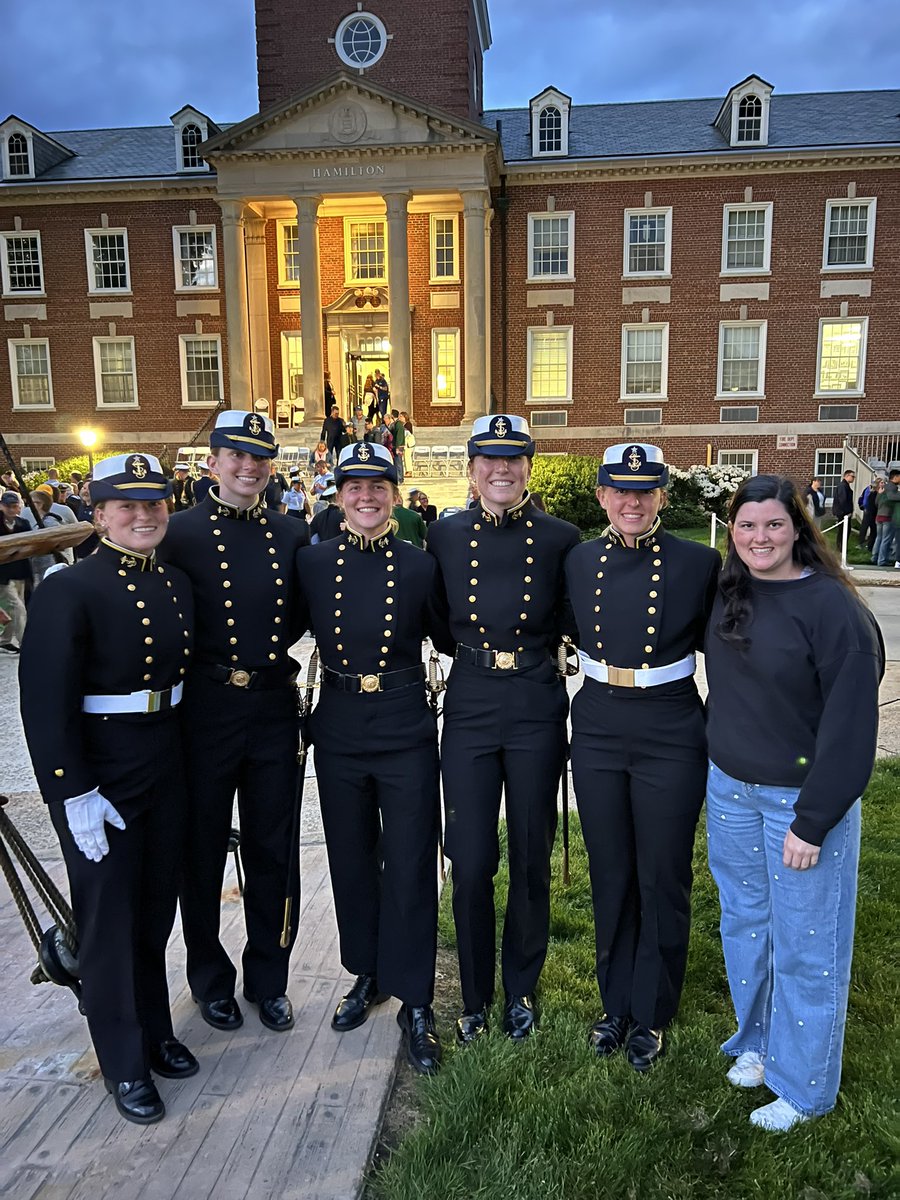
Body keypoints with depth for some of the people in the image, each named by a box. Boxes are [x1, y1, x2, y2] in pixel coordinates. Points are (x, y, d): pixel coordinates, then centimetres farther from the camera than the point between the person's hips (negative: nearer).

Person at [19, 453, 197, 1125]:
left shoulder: (177, 585, 5)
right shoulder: (68, 591, -15)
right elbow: (46, 703, -18)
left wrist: (185, 755, 12)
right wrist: (74, 793, -20)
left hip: (167, 766, 6)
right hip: (99, 777, -6)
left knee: (156, 910, 19)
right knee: (109, 919, 9)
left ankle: (156, 1032, 40)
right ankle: (125, 1063, 28)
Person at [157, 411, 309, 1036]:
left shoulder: (293, 534, 5)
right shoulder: (179, 532, -5)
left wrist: (271, 651, 3)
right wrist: (204, 659, -7)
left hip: (274, 709, 3)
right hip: (205, 711, -3)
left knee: (273, 853, 13)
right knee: (203, 852, 13)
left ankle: (268, 979, 32)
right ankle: (212, 980, 34)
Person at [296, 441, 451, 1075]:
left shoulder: (421, 565, -3)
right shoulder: (312, 562, 0)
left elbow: (448, 638, 9)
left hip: (405, 725, -2)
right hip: (339, 725, 2)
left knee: (410, 866, 4)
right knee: (352, 859, 16)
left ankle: (415, 1002, 21)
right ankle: (367, 974, 38)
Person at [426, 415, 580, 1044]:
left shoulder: (560, 538, -2)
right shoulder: (444, 535, 1)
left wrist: (536, 654, 2)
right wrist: (470, 651, 7)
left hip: (536, 708, 0)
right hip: (470, 707, 1)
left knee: (531, 858, 12)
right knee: (471, 863, 5)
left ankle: (521, 990, 34)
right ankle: (475, 997, 27)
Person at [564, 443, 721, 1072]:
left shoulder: (699, 563, -7)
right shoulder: (578, 561, 1)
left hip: (671, 735, -3)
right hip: (598, 730, 3)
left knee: (663, 878, 10)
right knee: (610, 874, 16)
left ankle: (651, 1015, 32)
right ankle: (617, 1003, 37)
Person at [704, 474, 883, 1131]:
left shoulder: (832, 605, -18)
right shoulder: (729, 594, 2)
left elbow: (850, 724, -18)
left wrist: (813, 822, -17)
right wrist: (724, 770, 10)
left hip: (803, 797, -6)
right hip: (731, 788, 6)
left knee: (804, 944, 8)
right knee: (744, 923, 19)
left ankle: (803, 1085, 28)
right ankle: (757, 1038, 41)